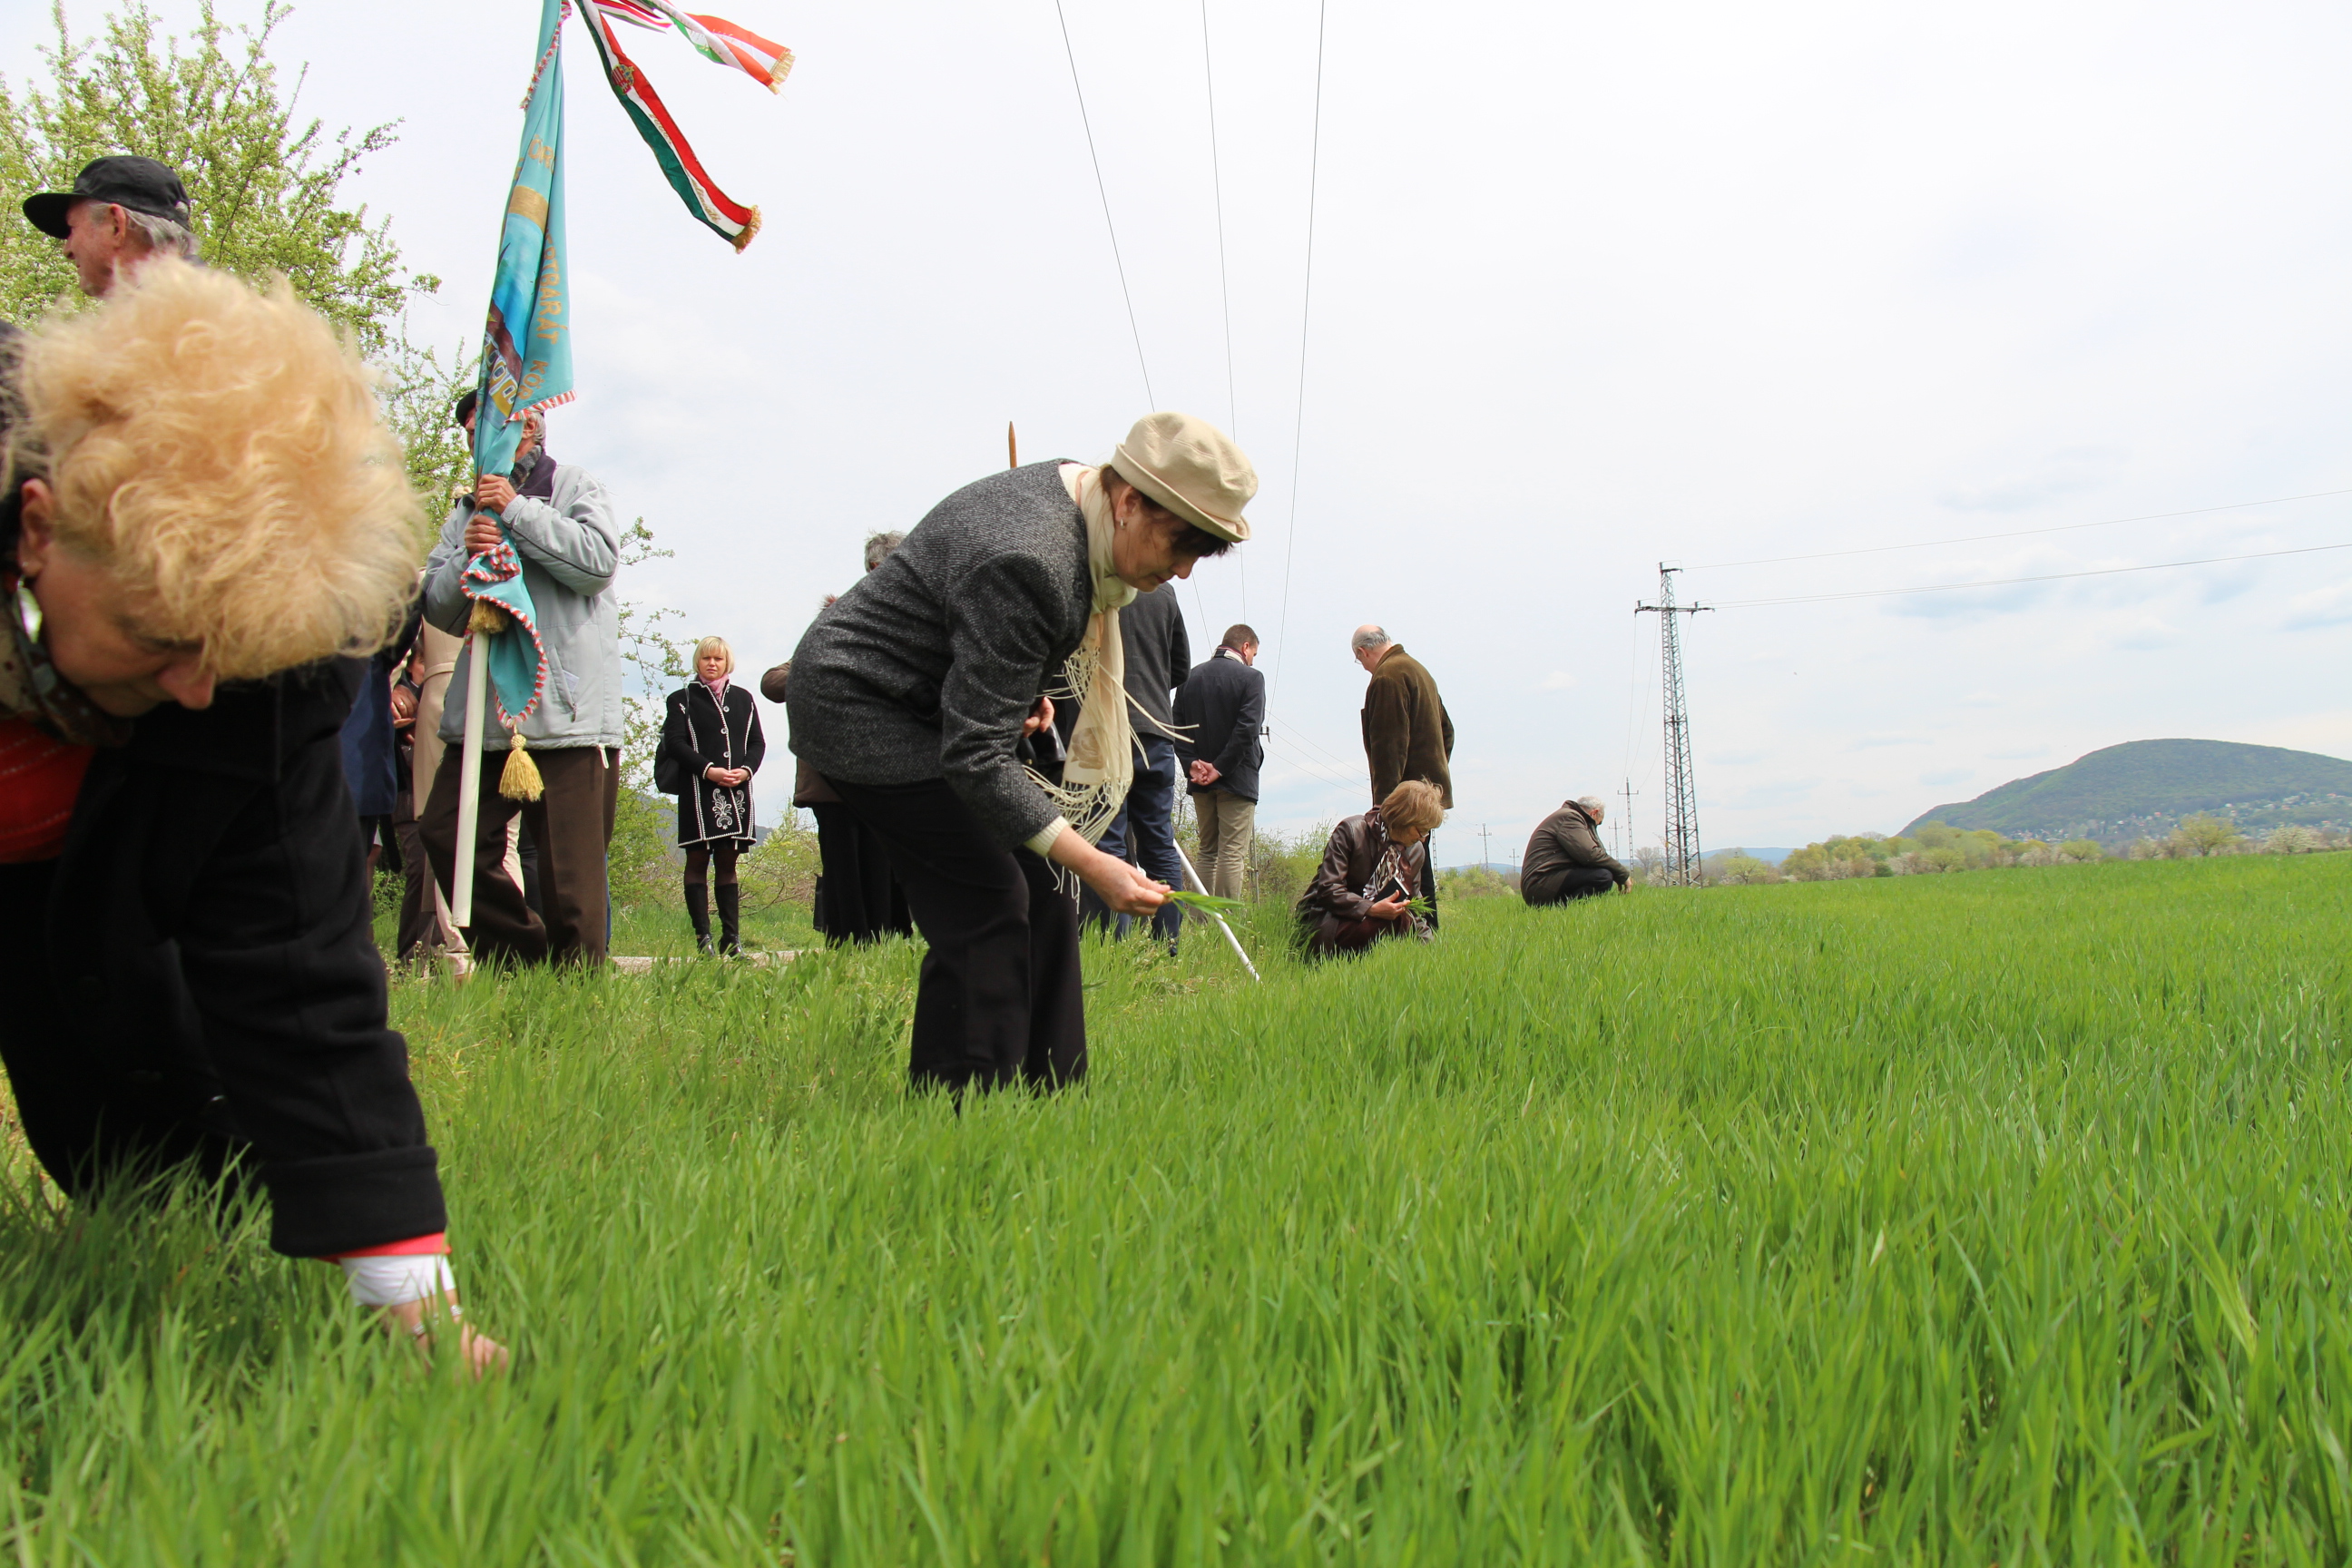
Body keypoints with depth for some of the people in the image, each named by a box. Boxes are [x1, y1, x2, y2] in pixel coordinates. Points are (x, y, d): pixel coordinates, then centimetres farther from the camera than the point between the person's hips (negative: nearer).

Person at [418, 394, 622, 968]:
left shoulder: (575, 488, 6)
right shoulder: (469, 509, 22)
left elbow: (598, 560, -13)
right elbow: (438, 607, 14)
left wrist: (517, 510, -8)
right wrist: (466, 556, -5)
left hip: (567, 710, -6)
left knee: (569, 865, -6)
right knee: (448, 834, 1)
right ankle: (526, 956, 11)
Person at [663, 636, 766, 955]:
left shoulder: (743, 698, 17)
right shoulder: (682, 699, 7)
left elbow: (757, 742, 12)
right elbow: (674, 743, -4)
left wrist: (745, 770, -7)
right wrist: (709, 770, -15)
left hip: (736, 792, 3)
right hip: (698, 793, -3)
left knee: (727, 862, 5)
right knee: (698, 861, -4)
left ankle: (731, 936, 3)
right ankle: (703, 937, -4)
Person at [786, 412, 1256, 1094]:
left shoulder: (1074, 490, -3)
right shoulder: (1031, 565, -32)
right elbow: (977, 755, -31)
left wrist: (1029, 690, 3)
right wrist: (1091, 863, -33)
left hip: (926, 705, 10)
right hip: (858, 709, -10)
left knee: (1038, 885, 5)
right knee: (986, 900, -16)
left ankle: (1049, 1092, 11)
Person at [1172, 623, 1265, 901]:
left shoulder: (1191, 677, 9)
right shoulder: (1250, 677, -7)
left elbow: (1177, 726, 2)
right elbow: (1247, 729, -17)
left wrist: (1191, 763, -5)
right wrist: (1220, 769, -14)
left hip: (1199, 780, 5)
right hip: (1237, 779, -5)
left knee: (1207, 852, 14)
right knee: (1232, 854, -5)